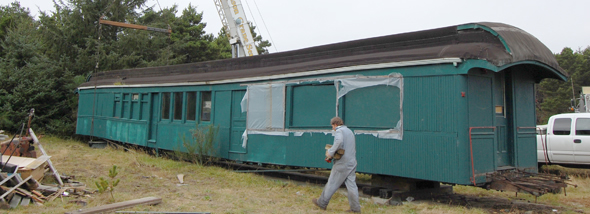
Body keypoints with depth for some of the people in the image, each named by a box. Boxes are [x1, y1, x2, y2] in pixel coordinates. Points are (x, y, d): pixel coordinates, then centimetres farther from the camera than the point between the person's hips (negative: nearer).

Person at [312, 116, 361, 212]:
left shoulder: (339, 131, -7)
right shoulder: (350, 131, 20)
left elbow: (339, 141, -30)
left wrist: (330, 152, -22)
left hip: (342, 163, -8)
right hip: (352, 162, 8)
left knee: (332, 184, 3)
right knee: (351, 185, 6)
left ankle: (322, 203, 15)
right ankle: (355, 208, 5)